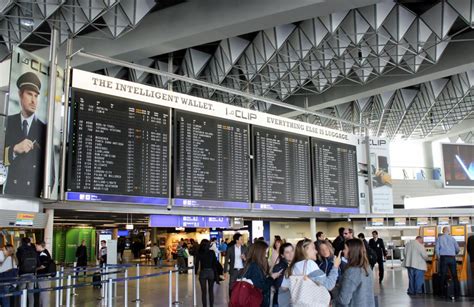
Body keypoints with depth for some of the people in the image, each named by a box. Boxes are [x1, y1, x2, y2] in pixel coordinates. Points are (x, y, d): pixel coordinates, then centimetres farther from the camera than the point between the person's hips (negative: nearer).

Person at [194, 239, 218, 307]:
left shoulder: (199, 253, -5)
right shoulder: (212, 252, -3)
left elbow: (196, 263, -5)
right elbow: (215, 263, -2)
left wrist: (196, 271, 7)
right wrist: (216, 274, 3)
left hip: (202, 272, -1)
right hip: (211, 272, 1)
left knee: (204, 291, 5)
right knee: (211, 291, 13)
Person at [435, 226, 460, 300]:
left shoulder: (440, 238, 5)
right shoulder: (452, 238, 9)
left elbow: (436, 249, -3)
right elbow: (457, 249, 8)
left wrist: (439, 257, 8)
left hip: (444, 257, -1)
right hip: (452, 258, 2)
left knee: (443, 276, 3)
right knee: (454, 276, 6)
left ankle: (446, 293, 1)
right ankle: (457, 293, 6)